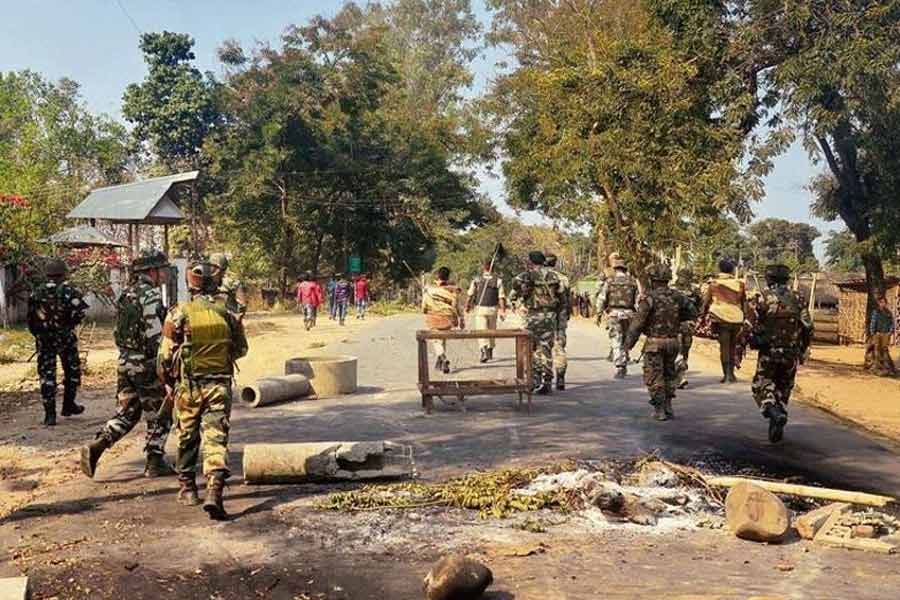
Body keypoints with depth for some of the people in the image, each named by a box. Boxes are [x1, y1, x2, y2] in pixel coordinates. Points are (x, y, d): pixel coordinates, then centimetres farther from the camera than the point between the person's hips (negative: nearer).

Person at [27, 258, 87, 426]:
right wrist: (71, 323, 4)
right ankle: (68, 406, 23)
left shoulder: (37, 292, 4)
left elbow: (30, 319, 8)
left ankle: (49, 414, 1)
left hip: (43, 339, 3)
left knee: (47, 376, 4)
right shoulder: (68, 290, -7)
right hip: (65, 337, -3)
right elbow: (79, 312, -16)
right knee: (72, 371, 16)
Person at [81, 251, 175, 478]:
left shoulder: (126, 293, 12)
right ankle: (155, 463, 11)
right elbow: (155, 335, -21)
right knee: (159, 416, 5)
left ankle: (95, 447, 1)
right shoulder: (151, 295, -16)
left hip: (125, 362, 8)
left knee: (126, 413, 15)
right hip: (146, 364, -8)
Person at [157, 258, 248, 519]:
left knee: (187, 438, 18)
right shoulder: (228, 313, -2)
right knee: (216, 439, 0)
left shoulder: (179, 313, -8)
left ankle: (187, 489, 30)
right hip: (220, 385, 0)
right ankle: (214, 492, -15)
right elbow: (241, 349, 11)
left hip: (188, 386, 0)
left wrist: (168, 384, 11)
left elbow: (165, 356, -5)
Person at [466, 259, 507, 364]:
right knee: (491, 331, 17)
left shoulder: (476, 280, -3)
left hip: (480, 309, -2)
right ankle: (490, 353, 29)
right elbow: (501, 297, -7)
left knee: (481, 331, -4)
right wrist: (502, 310, -3)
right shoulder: (498, 280, -2)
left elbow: (470, 295, 0)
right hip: (493, 309, 2)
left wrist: (467, 306, 15)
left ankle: (484, 352, -22)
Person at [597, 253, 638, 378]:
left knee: (616, 342, -2)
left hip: (613, 315, -2)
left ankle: (620, 369, -12)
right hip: (628, 315, 2)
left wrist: (599, 313, 8)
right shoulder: (632, 281, 2)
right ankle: (624, 367, 24)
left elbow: (601, 299, -5)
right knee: (625, 341, 17)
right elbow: (638, 301, 1)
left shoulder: (609, 281, -3)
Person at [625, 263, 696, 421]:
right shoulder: (677, 296, 2)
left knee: (654, 378, 4)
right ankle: (668, 407, 20)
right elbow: (692, 313, 14)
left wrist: (628, 343, -8)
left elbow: (637, 321, -15)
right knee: (669, 375, 19)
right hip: (673, 342, 5)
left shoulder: (650, 297, -13)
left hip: (654, 343, -5)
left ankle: (660, 410, 4)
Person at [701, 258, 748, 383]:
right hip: (736, 319, 2)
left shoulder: (713, 284, 1)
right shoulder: (739, 284, 6)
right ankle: (731, 373, 20)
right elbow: (744, 303, 11)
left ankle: (726, 374, -5)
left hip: (721, 319, -2)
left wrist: (704, 315, 14)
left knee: (724, 346, 1)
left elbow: (706, 302, 5)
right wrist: (744, 316, 19)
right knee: (733, 346, 16)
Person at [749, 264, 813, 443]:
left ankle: (775, 413, -20)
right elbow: (808, 327, 3)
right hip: (791, 354, 4)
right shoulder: (796, 299, 5)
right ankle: (776, 430, 16)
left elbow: (751, 325, -10)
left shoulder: (764, 298, -6)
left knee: (762, 388, 7)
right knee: (783, 390, 16)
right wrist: (802, 350, 16)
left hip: (768, 352, -3)